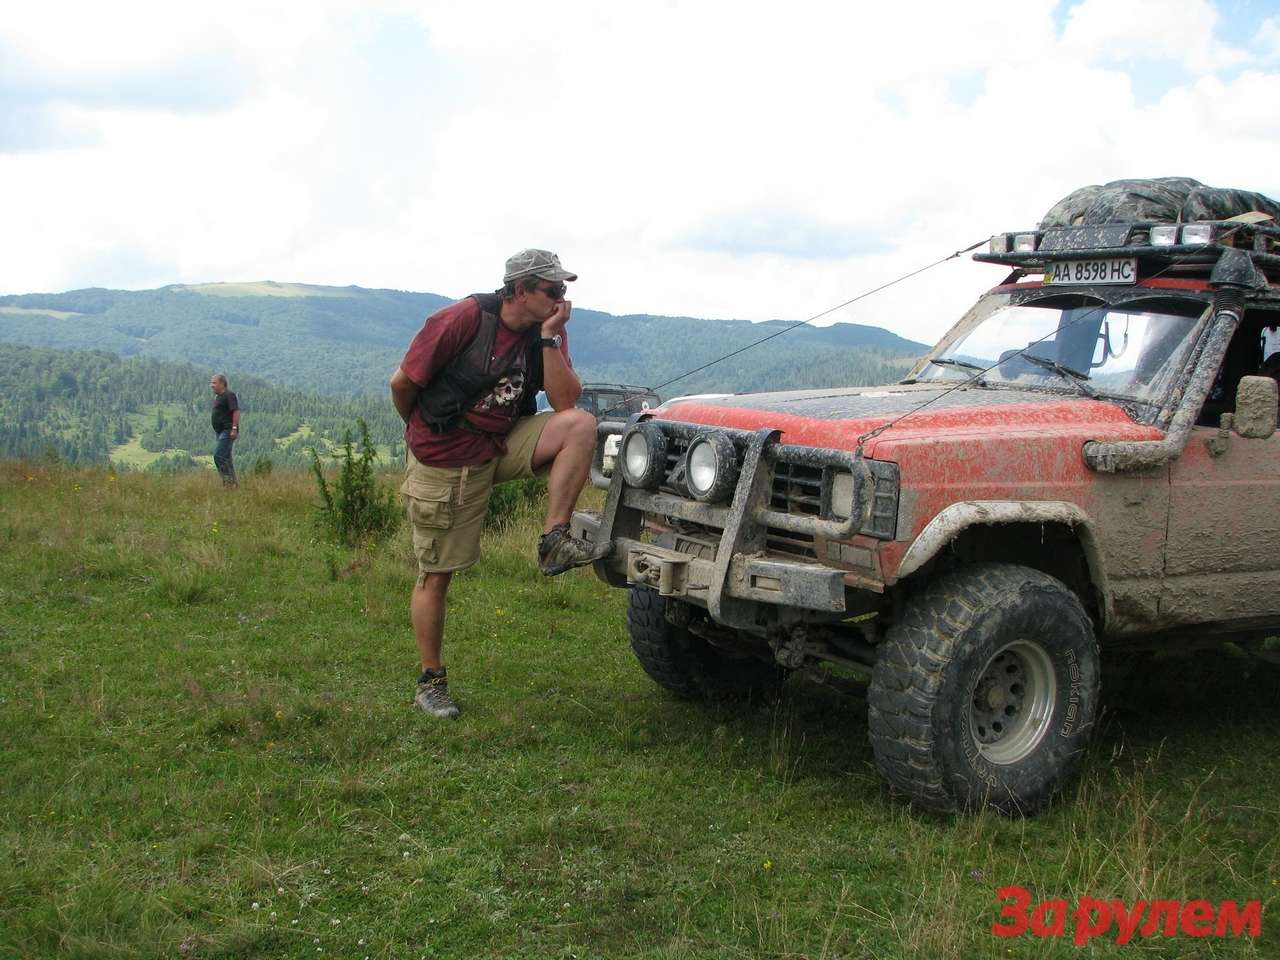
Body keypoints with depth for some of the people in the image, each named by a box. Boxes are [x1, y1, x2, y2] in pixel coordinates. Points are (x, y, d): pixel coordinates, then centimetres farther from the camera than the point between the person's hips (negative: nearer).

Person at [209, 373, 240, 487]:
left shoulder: (229, 395, -12)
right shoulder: (217, 396, 18)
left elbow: (236, 411, -20)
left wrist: (234, 428, -26)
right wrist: (216, 430, 23)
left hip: (227, 431, -10)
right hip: (220, 432, 10)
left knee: (219, 455, -16)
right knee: (225, 458, 11)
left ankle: (228, 481, -13)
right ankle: (232, 482, 15)